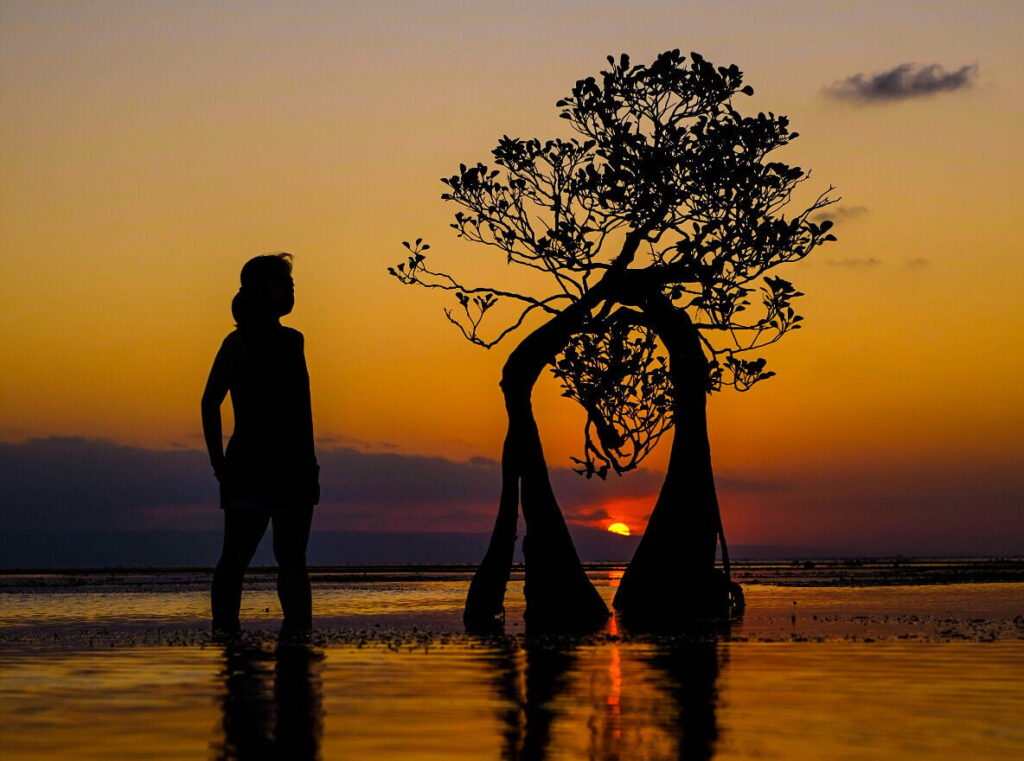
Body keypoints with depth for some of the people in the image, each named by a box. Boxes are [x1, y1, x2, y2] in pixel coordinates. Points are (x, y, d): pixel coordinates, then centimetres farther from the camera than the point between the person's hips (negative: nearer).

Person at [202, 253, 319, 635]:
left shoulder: (291, 340, 16)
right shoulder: (239, 342, -3)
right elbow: (210, 402, -4)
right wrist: (219, 462, -8)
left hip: (293, 468, 6)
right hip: (249, 469, -6)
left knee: (292, 559, 6)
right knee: (237, 556, -6)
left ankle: (299, 630, 7)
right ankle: (225, 630, -5)